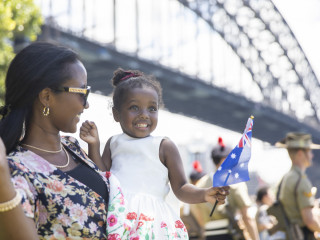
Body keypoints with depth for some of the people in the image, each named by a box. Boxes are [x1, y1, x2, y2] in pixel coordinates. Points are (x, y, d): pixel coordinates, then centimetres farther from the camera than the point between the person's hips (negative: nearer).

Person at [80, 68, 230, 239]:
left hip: (150, 219, -2)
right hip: (115, 216, 2)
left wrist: (204, 195, -17)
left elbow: (181, 189, 2)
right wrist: (94, 145, 2)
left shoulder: (164, 146, 4)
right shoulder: (114, 143, 15)